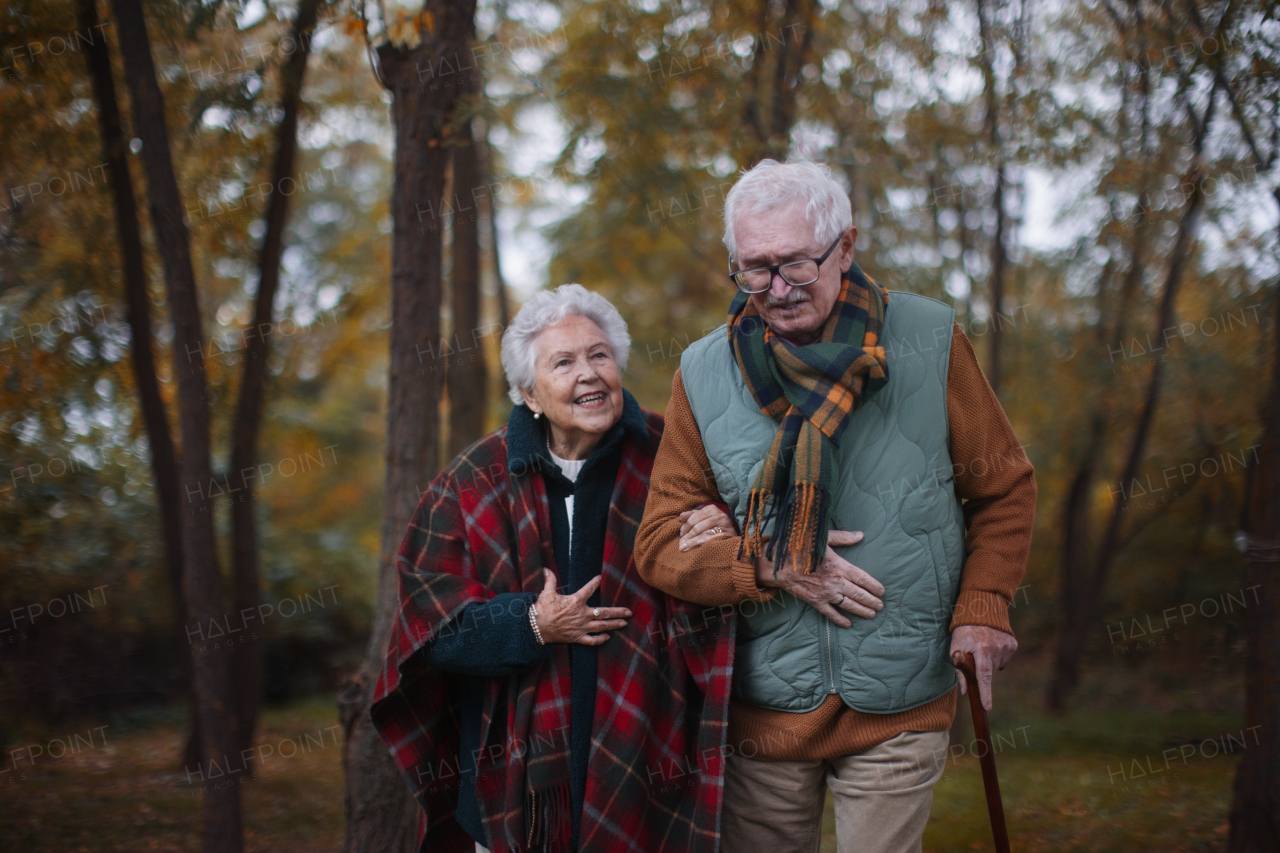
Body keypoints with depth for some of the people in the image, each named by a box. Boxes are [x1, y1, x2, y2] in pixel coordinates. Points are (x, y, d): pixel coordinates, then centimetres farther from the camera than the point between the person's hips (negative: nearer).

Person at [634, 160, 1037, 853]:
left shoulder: (930, 341, -3)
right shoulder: (704, 374, -1)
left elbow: (1004, 490, 7)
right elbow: (660, 542, 0)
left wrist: (982, 605, -4)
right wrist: (769, 563, -14)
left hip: (899, 712, -1)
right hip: (762, 709, 1)